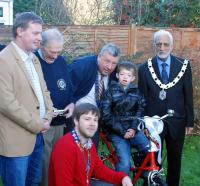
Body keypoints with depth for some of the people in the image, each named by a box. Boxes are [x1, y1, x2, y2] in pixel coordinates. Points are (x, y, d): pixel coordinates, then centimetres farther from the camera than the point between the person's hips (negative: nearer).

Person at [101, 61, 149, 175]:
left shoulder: (136, 92, 8)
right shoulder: (111, 91, -1)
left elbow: (140, 111, 5)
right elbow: (106, 115, -7)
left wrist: (133, 128, -11)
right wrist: (122, 131, -12)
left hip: (133, 131, 3)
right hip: (117, 132, -3)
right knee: (125, 163, -18)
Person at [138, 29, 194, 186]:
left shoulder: (183, 66, -2)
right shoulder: (145, 68, -4)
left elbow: (188, 95, 1)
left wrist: (190, 121, 1)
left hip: (176, 121, 1)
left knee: (175, 158, 15)